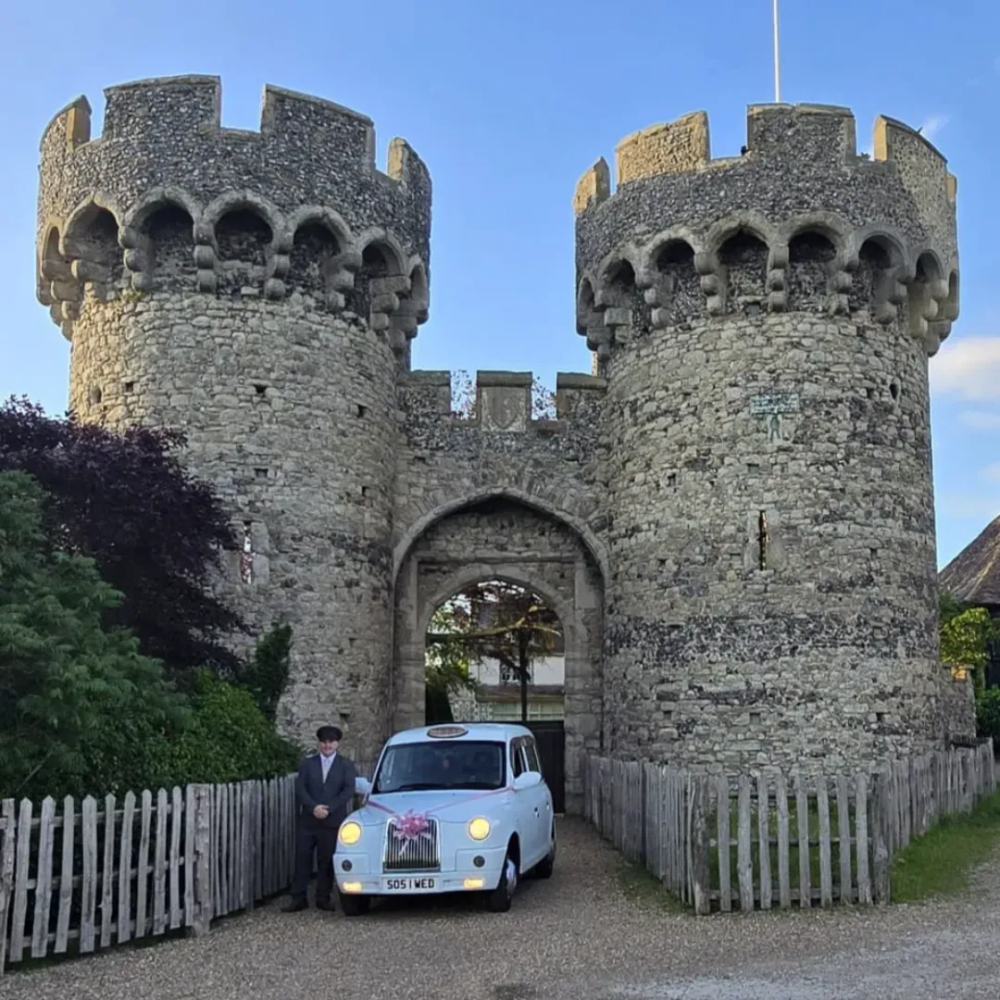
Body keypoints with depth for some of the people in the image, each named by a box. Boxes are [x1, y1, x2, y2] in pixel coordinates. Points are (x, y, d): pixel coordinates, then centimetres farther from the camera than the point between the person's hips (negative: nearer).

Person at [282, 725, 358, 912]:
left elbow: (349, 790, -5)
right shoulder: (308, 763, 10)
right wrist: (313, 807, -16)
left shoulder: (346, 765, 6)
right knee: (302, 859, 0)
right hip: (307, 821, 1)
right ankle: (298, 898, 5)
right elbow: (300, 789, 0)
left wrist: (328, 808, -15)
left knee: (326, 861, 2)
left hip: (333, 821, -1)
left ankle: (323, 898, 11)